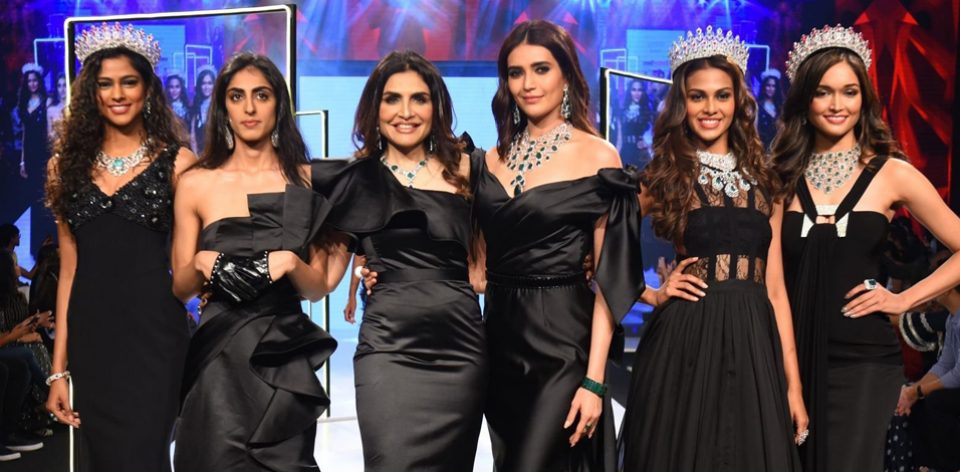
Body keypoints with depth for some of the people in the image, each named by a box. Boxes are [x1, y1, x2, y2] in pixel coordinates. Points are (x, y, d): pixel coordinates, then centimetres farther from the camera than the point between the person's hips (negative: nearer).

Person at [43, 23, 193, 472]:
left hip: (152, 333, -3)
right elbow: (69, 269, 9)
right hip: (90, 335, 3)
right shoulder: (70, 163, 9)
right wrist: (58, 367, 7)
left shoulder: (176, 161, 0)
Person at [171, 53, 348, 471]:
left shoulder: (306, 182, 4)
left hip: (285, 356, 0)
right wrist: (200, 265, -13)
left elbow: (318, 288, 5)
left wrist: (291, 264, -14)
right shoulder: (196, 183, 4)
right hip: (219, 356, 0)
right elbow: (180, 287, 8)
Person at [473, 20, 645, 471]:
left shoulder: (596, 157, -6)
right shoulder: (493, 159, 9)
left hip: (562, 342, -5)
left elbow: (609, 278, -9)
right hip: (501, 339, 6)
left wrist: (594, 379, -15)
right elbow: (481, 264, 13)